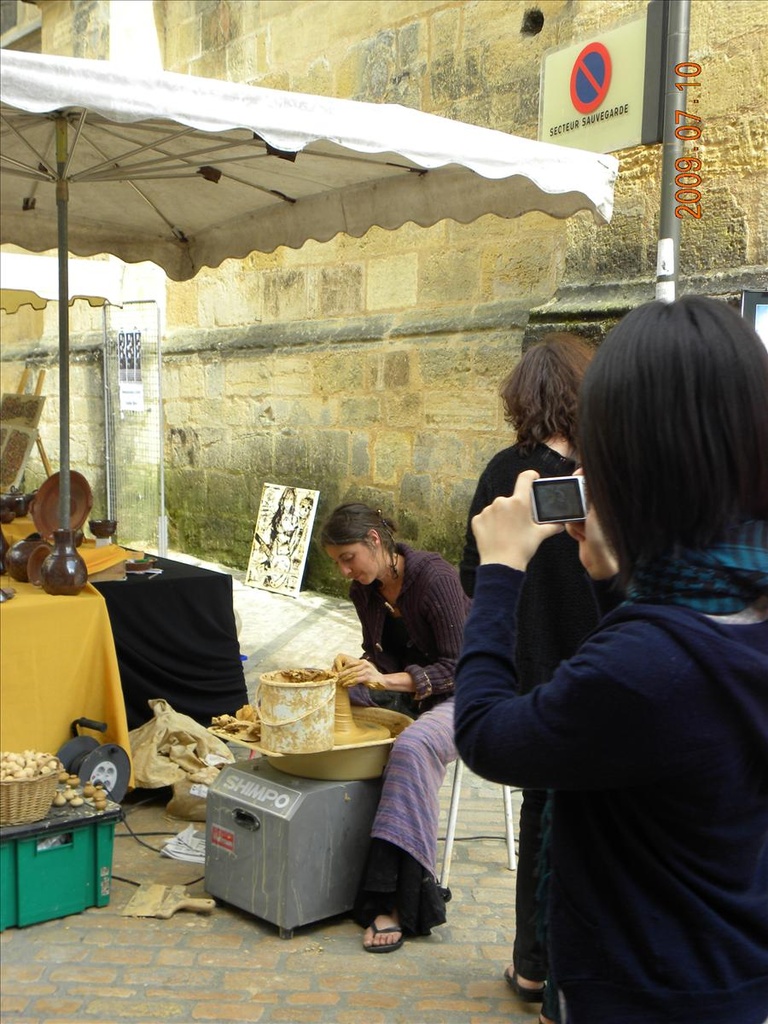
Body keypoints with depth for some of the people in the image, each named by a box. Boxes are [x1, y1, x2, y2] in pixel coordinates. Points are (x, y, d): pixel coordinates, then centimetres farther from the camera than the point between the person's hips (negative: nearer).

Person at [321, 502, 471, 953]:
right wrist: (357, 671, -10)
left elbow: (458, 667, -21)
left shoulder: (435, 578, -21)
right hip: (404, 691, 8)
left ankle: (396, 902, -34)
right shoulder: (365, 589, 2)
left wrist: (389, 679, -33)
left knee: (413, 747, -37)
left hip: (458, 695, -8)